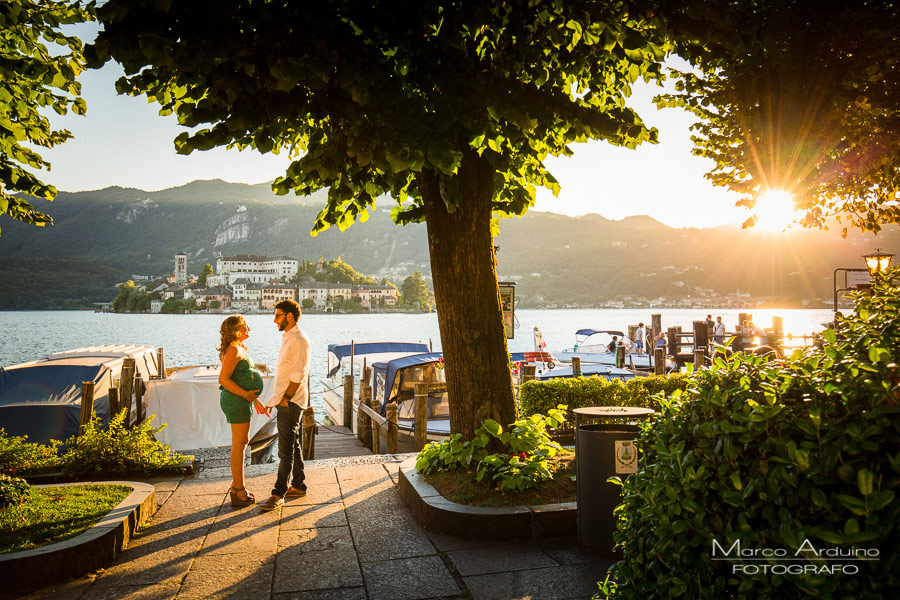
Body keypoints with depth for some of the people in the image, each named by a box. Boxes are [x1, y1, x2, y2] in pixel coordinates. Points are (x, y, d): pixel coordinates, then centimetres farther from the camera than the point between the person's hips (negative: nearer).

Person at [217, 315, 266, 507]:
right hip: (235, 401, -11)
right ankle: (239, 492, 3)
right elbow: (223, 379, -21)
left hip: (242, 400, 11)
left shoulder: (240, 349, 17)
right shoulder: (233, 350, -15)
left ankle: (236, 486, 26)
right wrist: (246, 394, -22)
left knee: (243, 442, 16)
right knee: (239, 444, -5)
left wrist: (255, 400, 21)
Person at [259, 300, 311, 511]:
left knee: (286, 448, -7)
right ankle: (298, 486, 24)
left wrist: (285, 398, -17)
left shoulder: (299, 340, -15)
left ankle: (278, 494, -3)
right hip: (285, 400, 10)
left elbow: (298, 374, -20)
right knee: (293, 445, 15)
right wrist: (276, 399, 17)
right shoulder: (288, 338, 16)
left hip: (291, 401, -10)